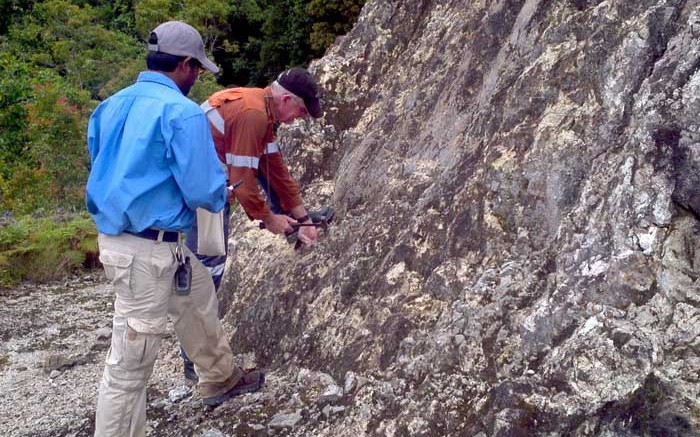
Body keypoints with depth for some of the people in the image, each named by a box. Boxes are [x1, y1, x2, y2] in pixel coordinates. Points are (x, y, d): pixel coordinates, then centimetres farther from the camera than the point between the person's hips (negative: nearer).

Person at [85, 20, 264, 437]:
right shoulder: (182, 112, -17)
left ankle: (221, 379, 49)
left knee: (200, 298, 29)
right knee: (131, 363, 1)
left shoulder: (111, 106, 8)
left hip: (116, 236, 10)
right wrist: (222, 190, 5)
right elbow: (203, 191, -18)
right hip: (149, 250, -10)